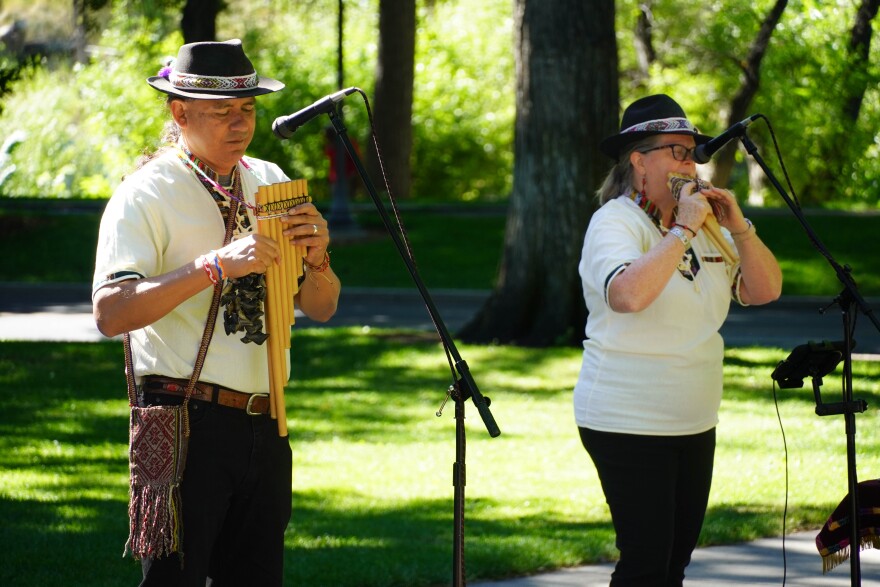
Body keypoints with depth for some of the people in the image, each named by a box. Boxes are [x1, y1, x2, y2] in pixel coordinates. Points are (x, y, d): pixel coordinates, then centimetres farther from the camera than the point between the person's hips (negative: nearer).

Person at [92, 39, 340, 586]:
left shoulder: (270, 183, 13)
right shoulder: (145, 196, -7)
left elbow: (320, 308, 14)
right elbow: (111, 312, -21)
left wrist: (317, 257, -8)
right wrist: (217, 265, -26)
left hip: (264, 427, 6)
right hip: (185, 424, -6)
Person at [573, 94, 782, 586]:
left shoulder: (702, 223, 12)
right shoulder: (615, 222, -11)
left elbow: (766, 290, 8)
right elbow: (628, 295, -31)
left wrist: (738, 227, -6)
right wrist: (683, 230, -25)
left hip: (694, 424, 8)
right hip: (629, 427, -8)